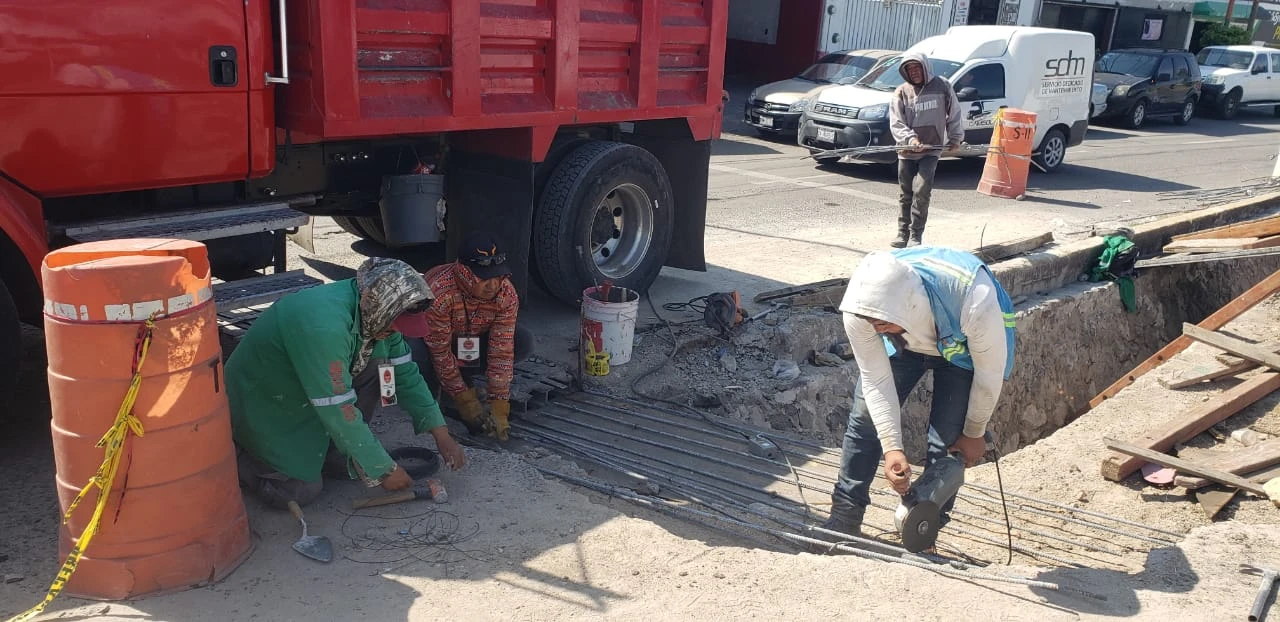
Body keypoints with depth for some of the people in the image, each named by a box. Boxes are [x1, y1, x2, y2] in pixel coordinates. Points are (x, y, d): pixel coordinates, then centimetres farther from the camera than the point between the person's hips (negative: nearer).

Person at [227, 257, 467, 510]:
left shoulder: (374, 312, -13)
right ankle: (234, 454, 8)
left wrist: (441, 434, -8)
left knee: (377, 365, -11)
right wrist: (384, 470, -26)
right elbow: (339, 411, -35)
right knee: (301, 491, -18)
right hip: (262, 403, -8)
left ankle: (331, 451, 4)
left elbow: (405, 374, -2)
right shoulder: (324, 326, -39)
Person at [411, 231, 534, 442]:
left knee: (523, 342, -18)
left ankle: (459, 374, -4)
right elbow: (440, 352, -30)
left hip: (472, 339, 4)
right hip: (426, 336, -4)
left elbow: (502, 351, -24)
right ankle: (432, 384, -3)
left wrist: (499, 407, -27)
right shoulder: (439, 292, -39)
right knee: (418, 356, -39)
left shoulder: (507, 295, -26)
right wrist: (464, 399, -26)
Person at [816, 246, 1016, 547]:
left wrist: (974, 434, -12)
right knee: (864, 418, -5)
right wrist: (892, 449, -27)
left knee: (946, 440, -12)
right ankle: (844, 522, 8)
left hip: (964, 347, -2)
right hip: (905, 343, 3)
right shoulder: (861, 310, -36)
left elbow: (990, 372, -25)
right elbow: (876, 380, -22)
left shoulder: (974, 301, -44)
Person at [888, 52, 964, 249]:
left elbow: (954, 114, 10)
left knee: (922, 191, -13)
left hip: (931, 150, -2)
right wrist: (910, 139, -21)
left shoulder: (942, 87, 1)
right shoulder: (901, 92, 1)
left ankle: (916, 236, -6)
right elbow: (896, 123, -7)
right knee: (905, 194, 7)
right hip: (907, 152, 2)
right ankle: (903, 234, 17)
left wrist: (955, 138, 7)